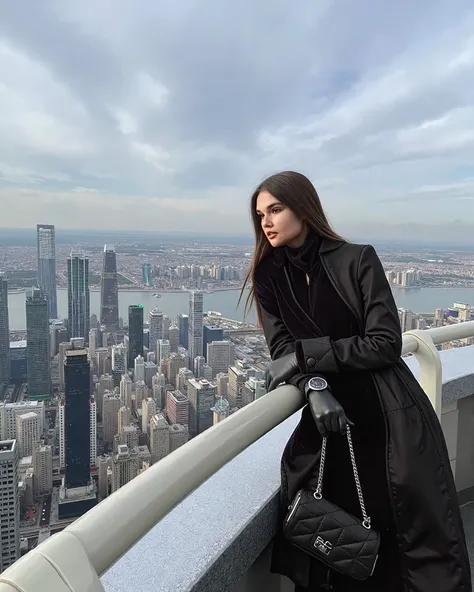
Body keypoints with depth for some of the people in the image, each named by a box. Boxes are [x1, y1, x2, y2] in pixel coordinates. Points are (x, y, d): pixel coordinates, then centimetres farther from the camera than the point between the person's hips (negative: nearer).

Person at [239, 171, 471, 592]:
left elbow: (385, 342, -12)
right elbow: (282, 352, -4)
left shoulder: (357, 259, -8)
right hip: (331, 415, 3)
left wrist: (307, 354, -18)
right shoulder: (268, 278, 2)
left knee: (422, 533, 4)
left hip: (391, 415, -2)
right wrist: (313, 388, -23)